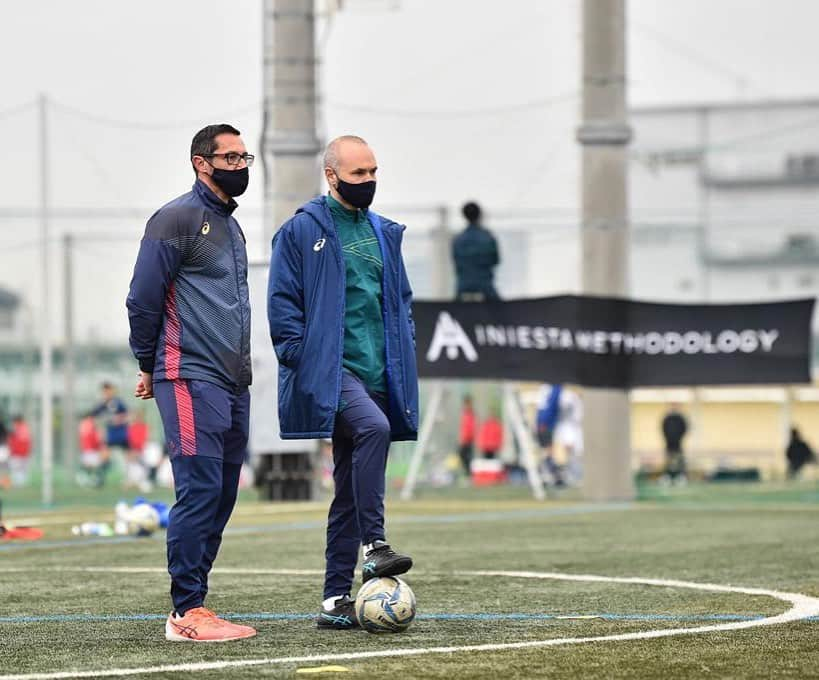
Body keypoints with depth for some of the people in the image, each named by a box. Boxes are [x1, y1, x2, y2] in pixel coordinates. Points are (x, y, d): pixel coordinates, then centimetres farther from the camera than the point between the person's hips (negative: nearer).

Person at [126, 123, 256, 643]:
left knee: (222, 496, 7)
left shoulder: (230, 225, 20)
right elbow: (144, 299, -7)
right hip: (192, 380, -9)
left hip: (233, 383, 9)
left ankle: (192, 605, 12)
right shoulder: (179, 219, -7)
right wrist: (149, 367, -1)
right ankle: (188, 613, -11)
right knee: (200, 491, -13)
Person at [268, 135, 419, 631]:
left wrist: (404, 355, 14)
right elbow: (282, 304, -5)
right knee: (373, 428, -34)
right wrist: (300, 360, -13)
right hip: (331, 371, -7)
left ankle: (337, 598, 9)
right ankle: (374, 547, -31)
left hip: (378, 374, 7)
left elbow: (402, 299, 25)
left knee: (351, 490, 6)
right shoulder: (302, 231, -3)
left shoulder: (384, 233, 17)